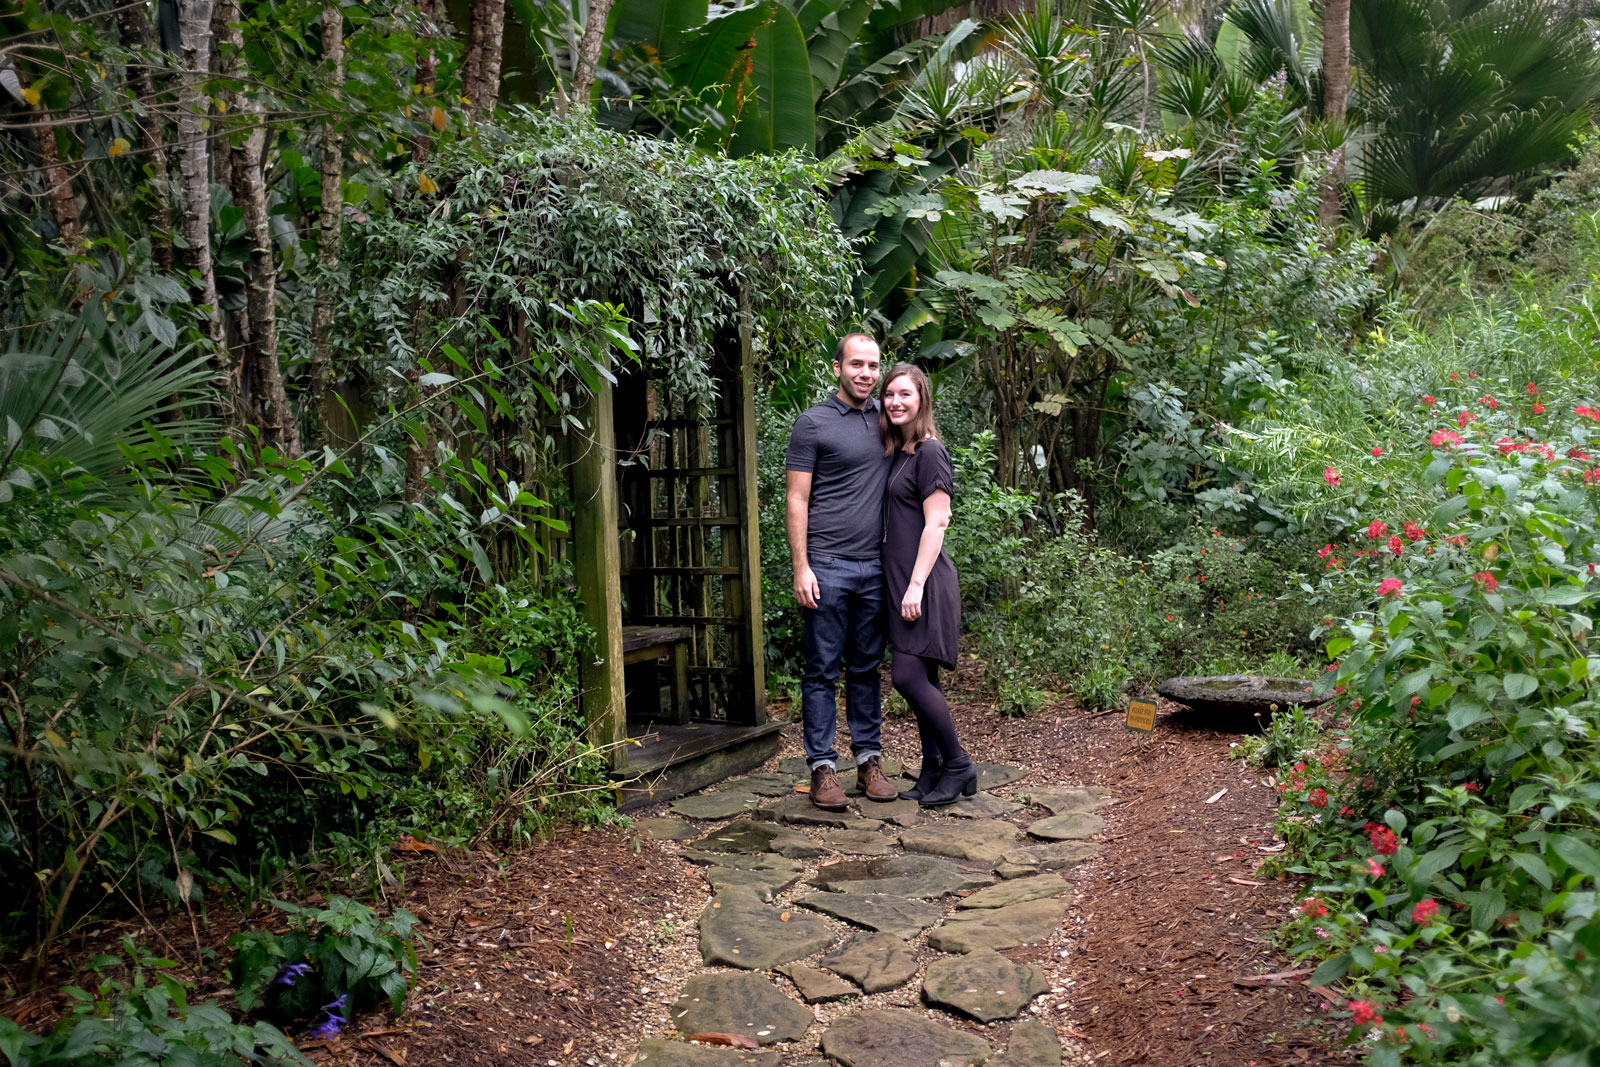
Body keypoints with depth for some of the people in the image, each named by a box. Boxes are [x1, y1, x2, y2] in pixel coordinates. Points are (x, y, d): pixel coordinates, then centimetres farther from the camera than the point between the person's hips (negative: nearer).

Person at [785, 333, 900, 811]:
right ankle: (822, 768, 7)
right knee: (822, 670, 1)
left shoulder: (884, 419, 14)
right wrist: (801, 567, -11)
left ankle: (869, 761, 18)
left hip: (874, 567, 5)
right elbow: (796, 500, -4)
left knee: (867, 668, 10)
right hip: (827, 567, -5)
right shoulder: (813, 423, -2)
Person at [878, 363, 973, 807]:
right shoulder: (897, 453, 15)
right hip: (899, 578, 8)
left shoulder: (929, 451, -10)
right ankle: (933, 771, 18)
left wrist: (917, 585, -19)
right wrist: (905, 585, 14)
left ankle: (958, 766, 4)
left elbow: (936, 524, -15)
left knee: (908, 675, -10)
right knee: (922, 678, 10)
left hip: (925, 579, -8)